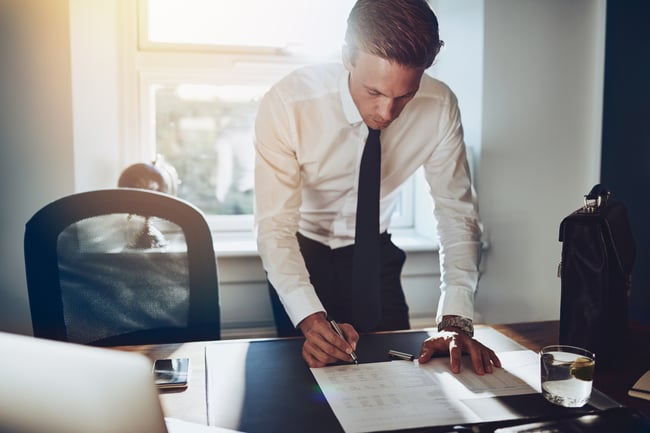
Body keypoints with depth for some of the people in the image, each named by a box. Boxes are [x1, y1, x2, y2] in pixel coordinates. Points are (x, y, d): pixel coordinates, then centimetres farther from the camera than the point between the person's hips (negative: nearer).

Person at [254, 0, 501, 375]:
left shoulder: (439, 107, -23)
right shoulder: (287, 103, -30)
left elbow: (458, 214, -17)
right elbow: (275, 225, -30)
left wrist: (456, 321, -28)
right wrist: (310, 319, -43)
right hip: (302, 252, -2)